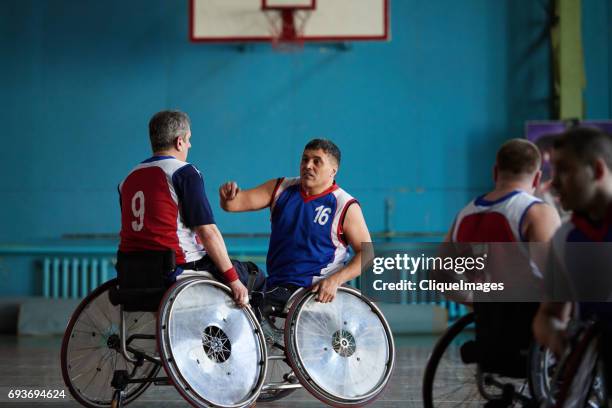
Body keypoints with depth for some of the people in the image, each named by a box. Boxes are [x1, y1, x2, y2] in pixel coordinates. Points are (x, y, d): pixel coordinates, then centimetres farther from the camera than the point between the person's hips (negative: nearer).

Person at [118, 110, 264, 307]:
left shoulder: (128, 179, 14)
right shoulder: (185, 172, -8)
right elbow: (207, 231, -14)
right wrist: (233, 279, -12)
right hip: (181, 267, -8)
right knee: (255, 277, 5)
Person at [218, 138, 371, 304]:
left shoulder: (345, 206, -2)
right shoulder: (281, 189, 11)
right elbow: (237, 202, 7)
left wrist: (335, 280, -18)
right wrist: (228, 196, -18)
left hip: (319, 291, -5)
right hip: (276, 288, 5)